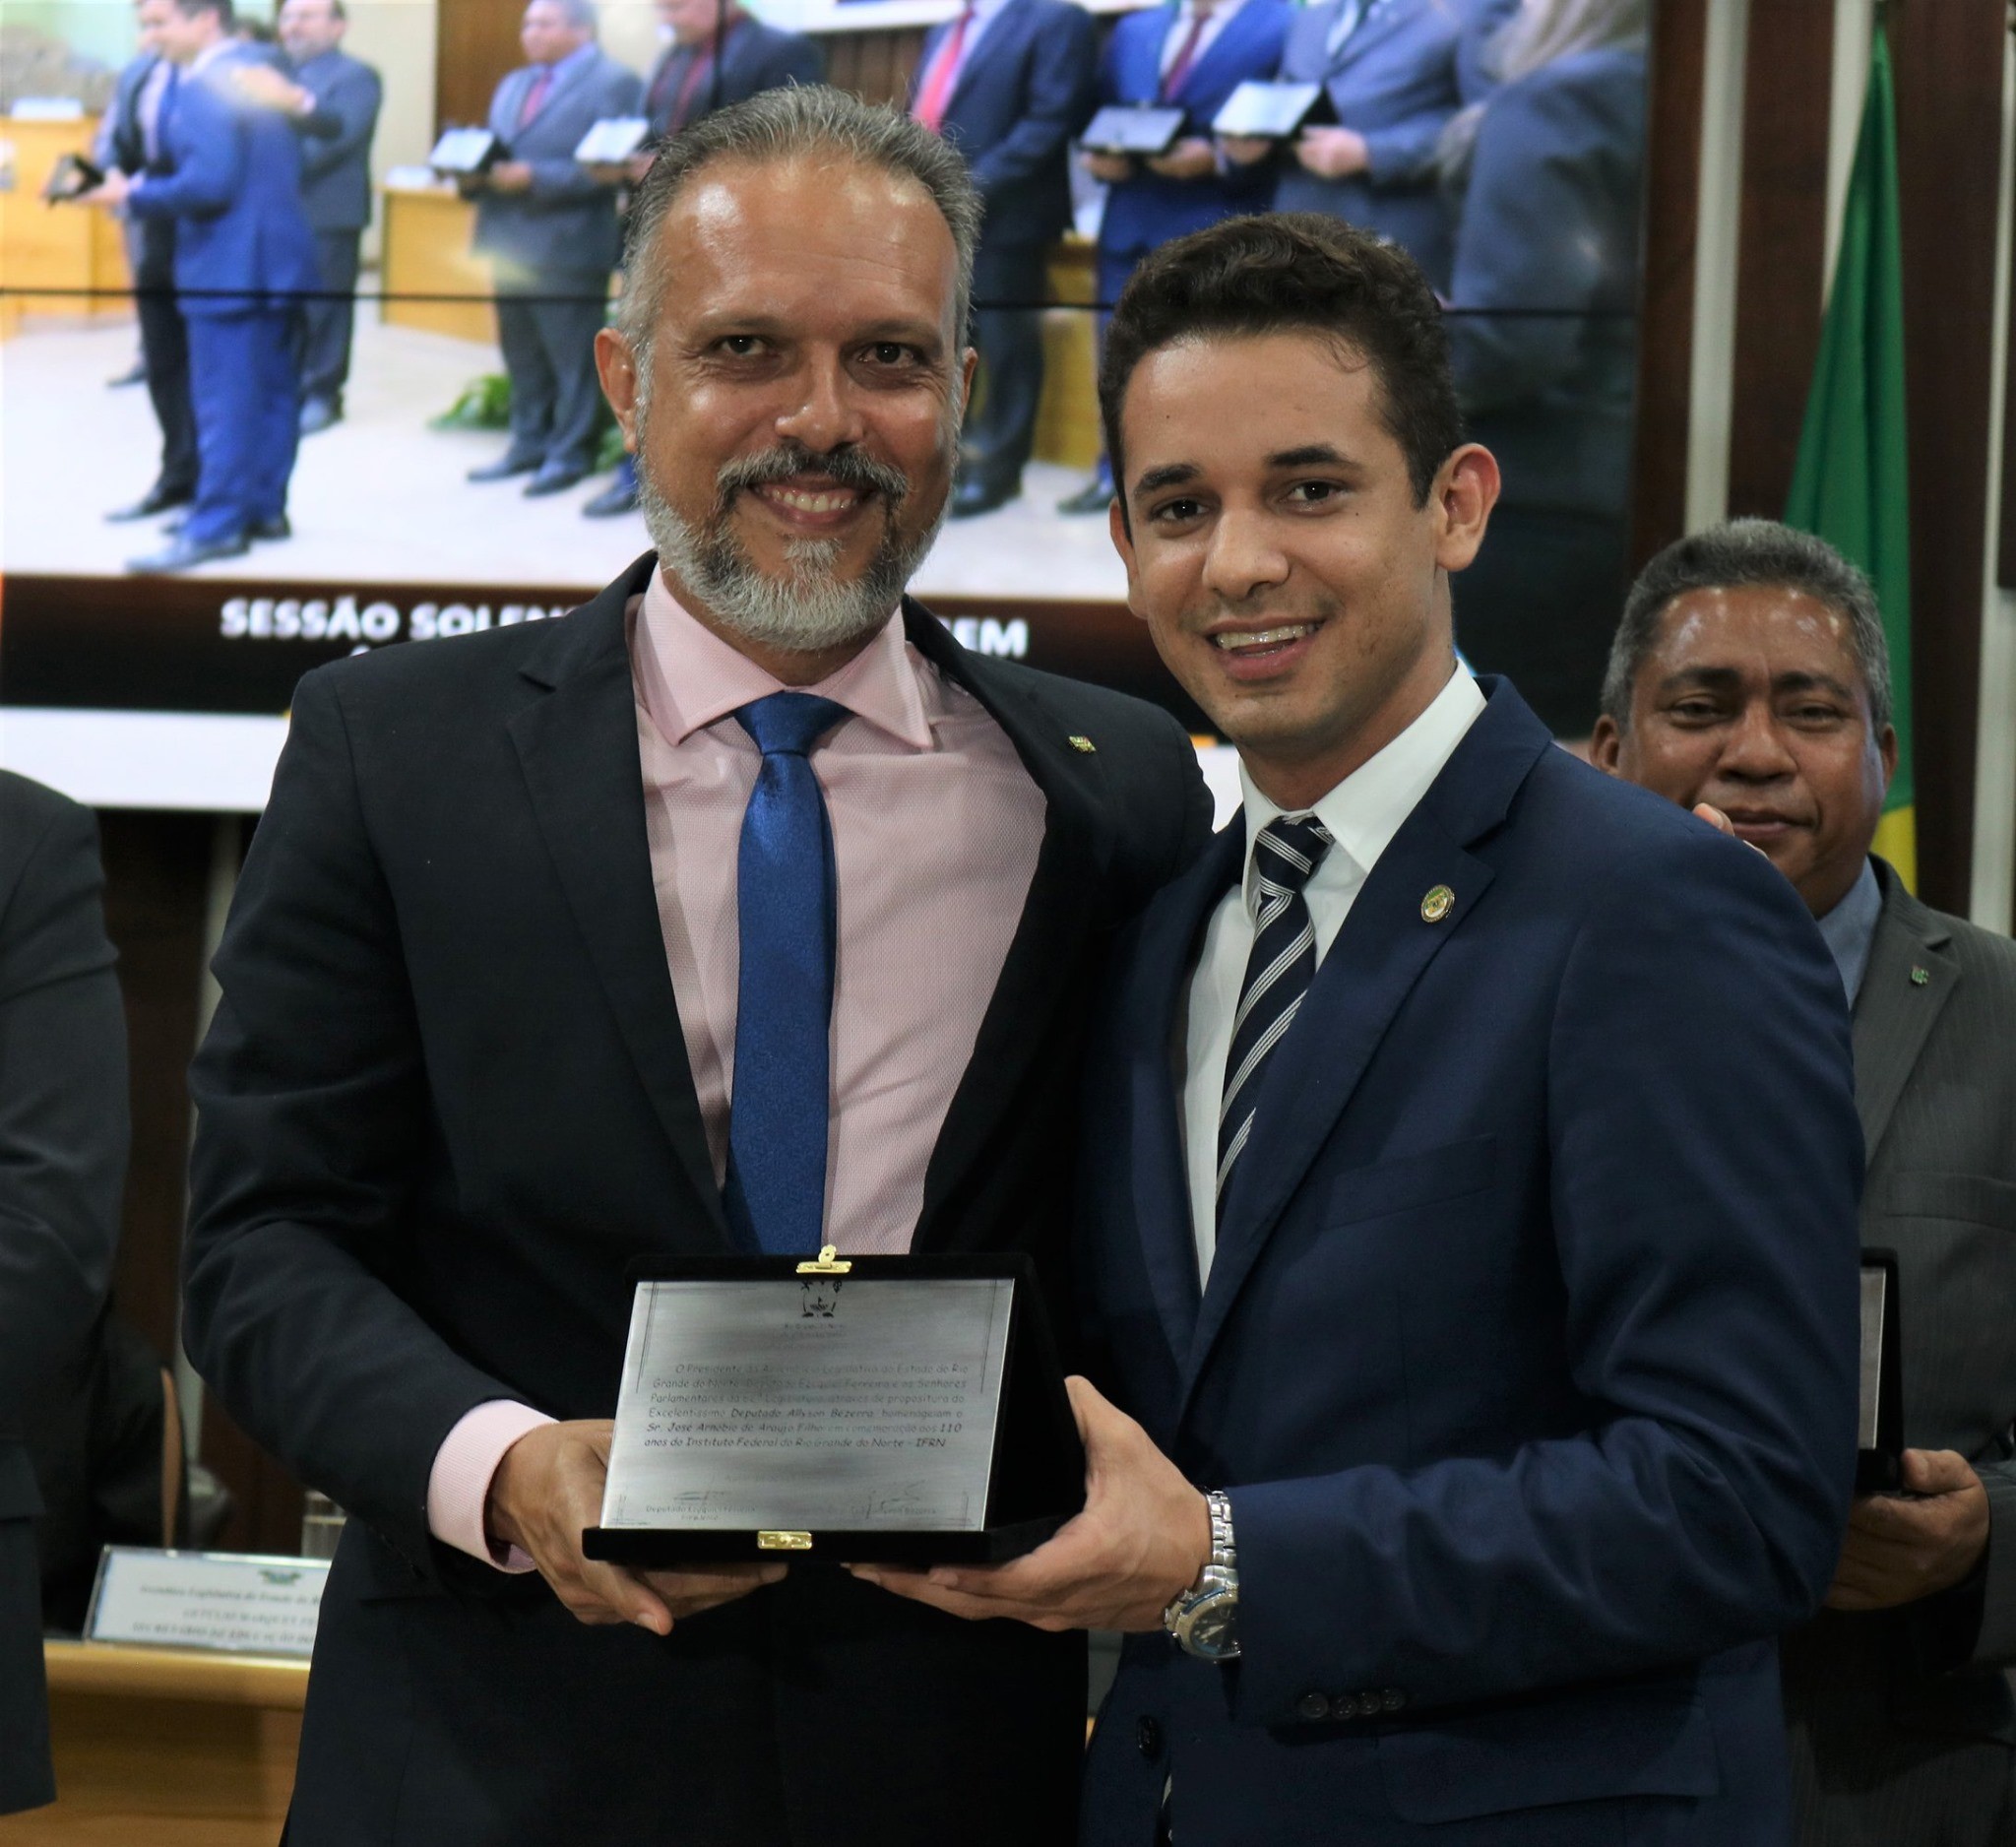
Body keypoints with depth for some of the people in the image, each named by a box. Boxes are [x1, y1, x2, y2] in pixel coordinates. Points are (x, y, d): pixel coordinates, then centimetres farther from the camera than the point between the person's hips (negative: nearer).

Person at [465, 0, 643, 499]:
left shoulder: (613, 84, -8)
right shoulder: (513, 86, 19)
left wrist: (531, 177, -22)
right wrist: (478, 172, -2)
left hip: (566, 246, -8)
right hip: (513, 241, 8)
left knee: (571, 358, -1)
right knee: (522, 355, 14)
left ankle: (569, 454, 6)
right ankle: (529, 444, 23)